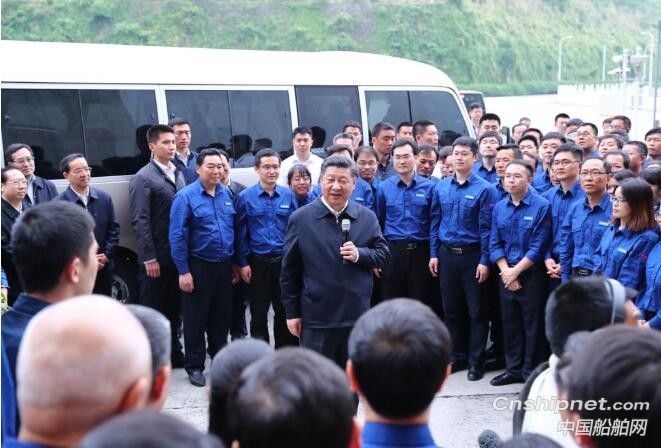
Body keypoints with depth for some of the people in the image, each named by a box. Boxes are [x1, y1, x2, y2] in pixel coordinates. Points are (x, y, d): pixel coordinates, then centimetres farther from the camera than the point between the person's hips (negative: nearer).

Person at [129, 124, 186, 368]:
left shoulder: (178, 174, 12)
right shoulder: (143, 179, -9)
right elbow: (140, 221, -13)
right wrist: (149, 259, -16)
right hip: (156, 258, -6)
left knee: (174, 307, 15)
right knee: (152, 309, 5)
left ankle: (173, 353, 28)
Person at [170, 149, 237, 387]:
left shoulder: (227, 194, 5)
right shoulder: (185, 197, -11)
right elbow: (177, 237, -12)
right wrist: (183, 271, -14)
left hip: (224, 265, 5)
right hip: (198, 267, -5)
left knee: (222, 316, 15)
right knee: (196, 319, 5)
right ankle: (195, 366, 17)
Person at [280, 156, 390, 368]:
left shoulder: (367, 218, 5)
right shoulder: (300, 219, -3)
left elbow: (384, 254, 8)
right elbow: (289, 270, 0)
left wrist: (359, 254, -14)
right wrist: (292, 312, 0)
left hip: (358, 316, 3)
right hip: (316, 318, -3)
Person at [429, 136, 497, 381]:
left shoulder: (484, 189, -7)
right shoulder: (441, 187, 6)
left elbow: (486, 228, -9)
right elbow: (435, 222, 10)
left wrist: (484, 261, -12)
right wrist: (433, 254, 5)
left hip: (472, 255, -4)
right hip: (446, 255, 4)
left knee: (476, 310, 3)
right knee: (451, 309, 11)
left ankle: (475, 360, 13)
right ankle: (457, 356, 23)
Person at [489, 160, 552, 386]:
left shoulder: (541, 206, -11)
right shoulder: (499, 207, 6)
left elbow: (539, 247, -14)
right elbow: (494, 244, 5)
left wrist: (515, 271, -13)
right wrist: (506, 271, -8)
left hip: (531, 274, -5)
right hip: (506, 275, 5)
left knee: (532, 325, 4)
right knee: (509, 323, 13)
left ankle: (531, 373, 15)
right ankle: (513, 369, 26)